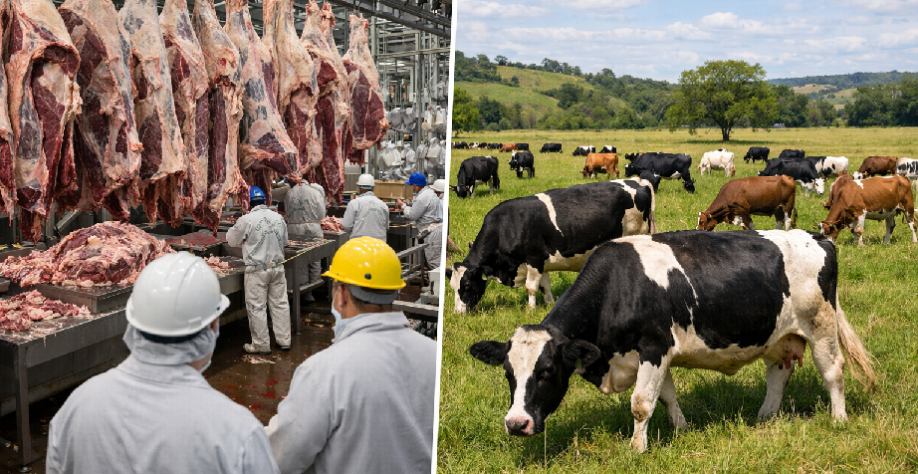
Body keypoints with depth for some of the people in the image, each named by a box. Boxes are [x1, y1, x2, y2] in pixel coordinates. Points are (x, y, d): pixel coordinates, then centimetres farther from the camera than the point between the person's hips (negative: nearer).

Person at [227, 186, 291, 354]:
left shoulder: (246, 220, -13)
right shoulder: (278, 217, 1)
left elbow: (232, 240, 1)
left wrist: (247, 240, 20)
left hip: (257, 270, -5)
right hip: (277, 267, 5)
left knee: (257, 307, 5)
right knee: (280, 304, 13)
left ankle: (261, 345, 12)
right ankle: (284, 340, 21)